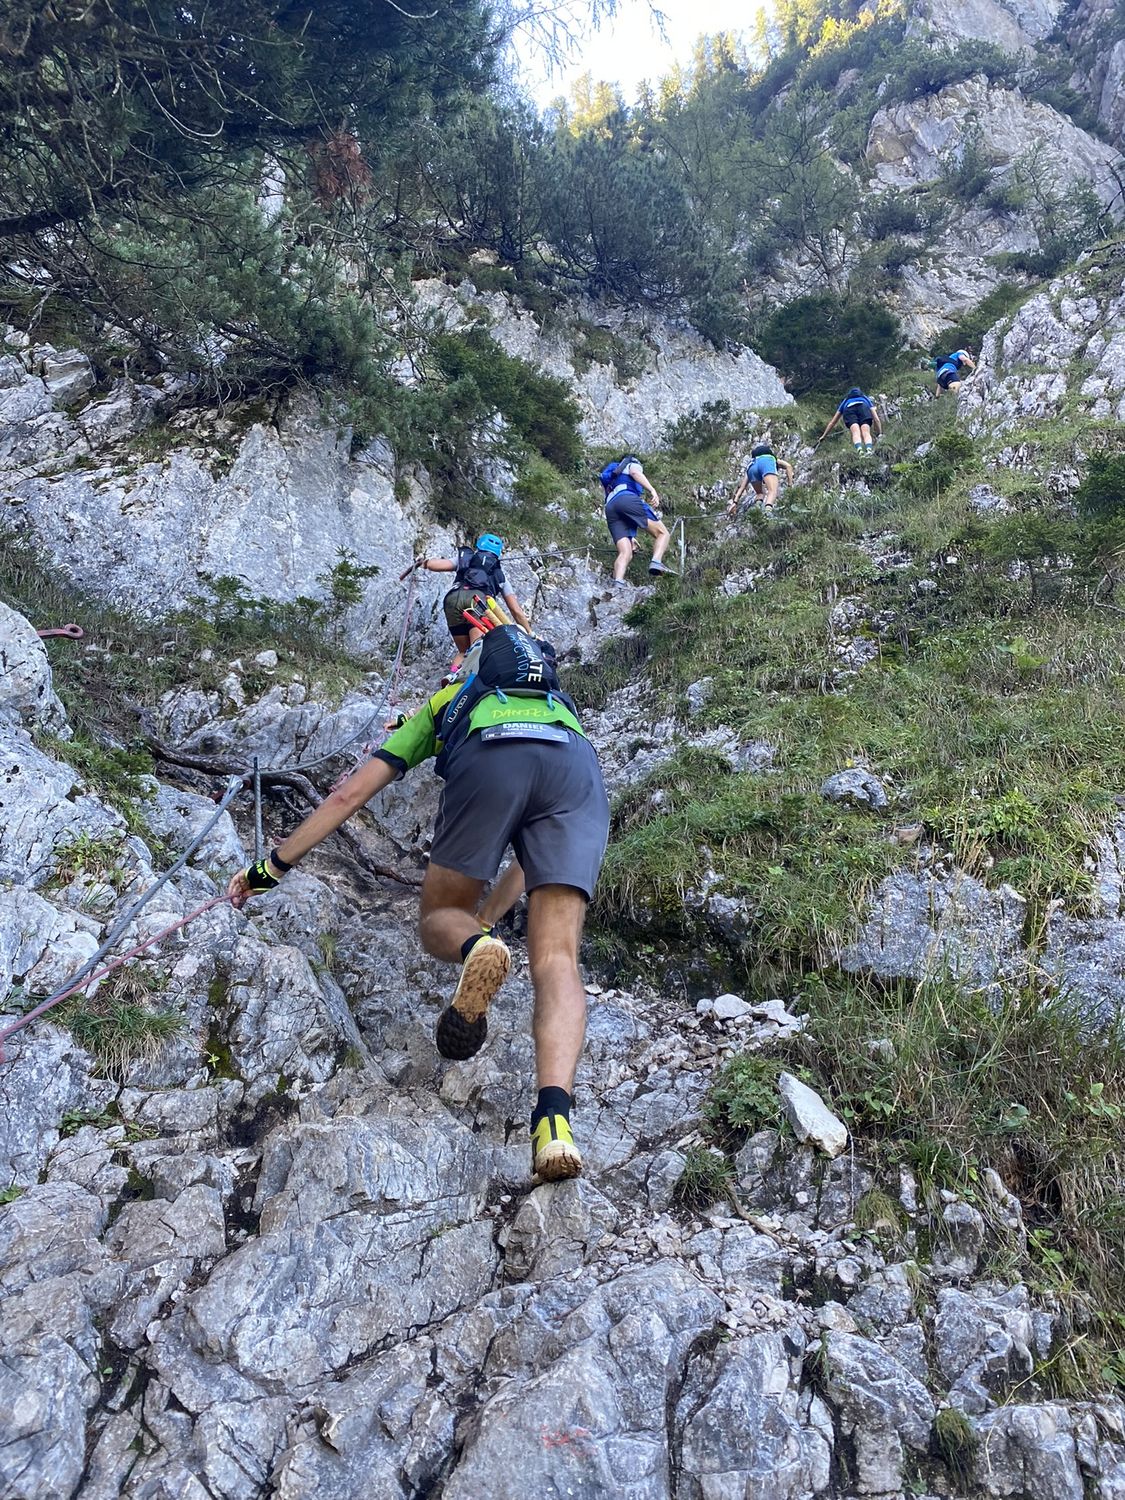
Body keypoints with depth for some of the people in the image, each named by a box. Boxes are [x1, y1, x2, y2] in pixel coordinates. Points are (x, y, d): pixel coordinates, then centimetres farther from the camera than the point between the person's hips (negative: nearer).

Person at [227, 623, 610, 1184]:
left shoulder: (444, 702, 40)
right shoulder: (561, 703, 48)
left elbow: (351, 793, 33)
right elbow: (536, 844, 50)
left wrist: (274, 865, 38)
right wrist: (487, 912, 61)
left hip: (488, 760, -2)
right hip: (579, 765, 2)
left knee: (439, 920, 16)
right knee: (555, 960, -3)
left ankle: (474, 950, -21)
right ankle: (553, 1116, -28)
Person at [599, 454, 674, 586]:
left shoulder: (610, 478, 44)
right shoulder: (633, 463, 27)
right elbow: (635, 472, -1)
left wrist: (630, 536, 38)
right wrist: (652, 490, -14)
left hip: (610, 508, 6)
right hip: (627, 498, -6)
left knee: (625, 553, -7)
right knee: (663, 533, -5)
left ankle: (617, 585, -32)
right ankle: (656, 562, -33)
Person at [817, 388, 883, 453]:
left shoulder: (845, 401, 45)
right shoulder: (867, 399, 43)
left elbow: (832, 423, 46)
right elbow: (876, 419, 30)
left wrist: (823, 436, 52)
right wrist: (880, 434, 34)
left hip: (848, 409, 1)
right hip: (863, 408, 0)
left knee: (856, 433, -19)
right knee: (866, 433, -15)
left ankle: (859, 450, -50)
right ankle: (869, 450, -46)